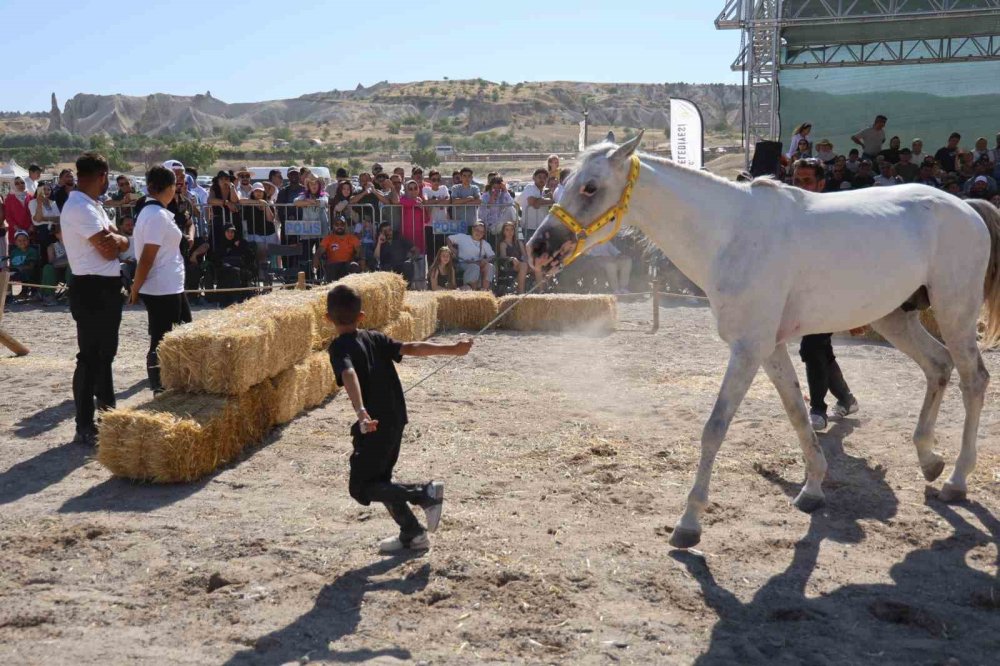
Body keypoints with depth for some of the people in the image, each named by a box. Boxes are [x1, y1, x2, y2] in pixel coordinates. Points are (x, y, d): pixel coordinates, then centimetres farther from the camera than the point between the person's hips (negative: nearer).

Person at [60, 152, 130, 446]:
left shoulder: (93, 206, 15)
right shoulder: (80, 208, -18)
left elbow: (123, 244, 12)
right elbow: (108, 250, -22)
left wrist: (114, 238, -9)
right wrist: (116, 238, -1)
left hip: (106, 289, 10)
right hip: (91, 290, -10)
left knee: (105, 353, 22)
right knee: (90, 357, -6)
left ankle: (107, 409, 39)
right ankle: (84, 427, 0)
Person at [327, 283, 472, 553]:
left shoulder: (339, 347, -11)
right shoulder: (375, 338, 8)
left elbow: (350, 376, -29)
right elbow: (411, 348, -1)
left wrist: (361, 413, -43)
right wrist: (452, 349, -3)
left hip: (374, 425, -7)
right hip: (396, 421, 8)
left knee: (360, 487, 3)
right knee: (379, 480, 22)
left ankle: (425, 494, -9)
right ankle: (413, 534, 24)